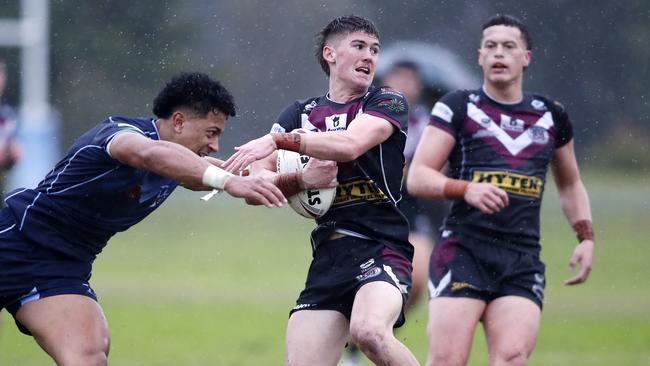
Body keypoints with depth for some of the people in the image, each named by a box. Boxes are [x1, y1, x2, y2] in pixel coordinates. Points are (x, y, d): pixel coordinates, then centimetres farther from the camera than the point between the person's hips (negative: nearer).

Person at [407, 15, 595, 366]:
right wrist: (466, 189, -19)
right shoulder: (457, 107, 5)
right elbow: (417, 178, -2)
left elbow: (570, 185, 30)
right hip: (464, 251, -3)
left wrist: (586, 238, 16)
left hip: (523, 262, 3)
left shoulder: (551, 116, 16)